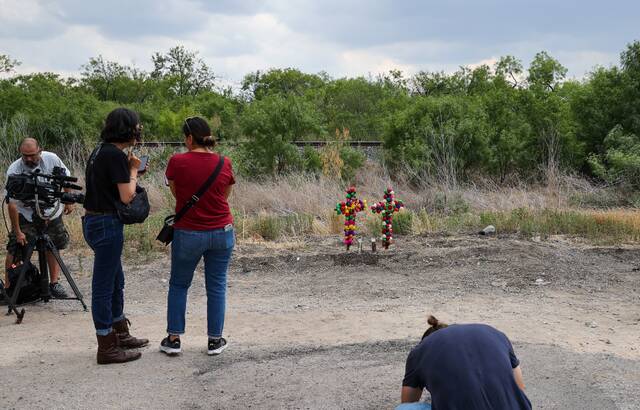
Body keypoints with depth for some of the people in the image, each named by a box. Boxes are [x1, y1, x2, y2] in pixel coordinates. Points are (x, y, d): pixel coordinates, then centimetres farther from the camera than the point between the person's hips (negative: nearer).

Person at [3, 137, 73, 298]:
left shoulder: (52, 159, -16)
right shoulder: (14, 171, -23)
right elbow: (12, 204, -23)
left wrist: (69, 202, 5)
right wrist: (17, 231, -23)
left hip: (52, 212, 3)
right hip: (25, 214, -3)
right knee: (15, 250, -9)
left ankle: (54, 283, 17)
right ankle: (8, 288, -2)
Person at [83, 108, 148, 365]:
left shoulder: (101, 151, 12)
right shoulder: (116, 155, -17)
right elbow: (127, 196, -16)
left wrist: (130, 170, 10)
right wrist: (133, 171, -2)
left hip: (95, 222, 10)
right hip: (107, 225, -10)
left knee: (116, 282, 20)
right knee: (104, 285, -3)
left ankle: (120, 334, 33)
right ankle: (107, 348, 6)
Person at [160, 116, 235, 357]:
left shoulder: (177, 162, -10)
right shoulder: (224, 164, -3)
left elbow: (176, 194, 4)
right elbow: (225, 196, 8)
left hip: (188, 233, -2)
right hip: (222, 233, 2)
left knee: (178, 285, 13)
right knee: (216, 286, 10)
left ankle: (173, 339, 14)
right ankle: (215, 340, 14)